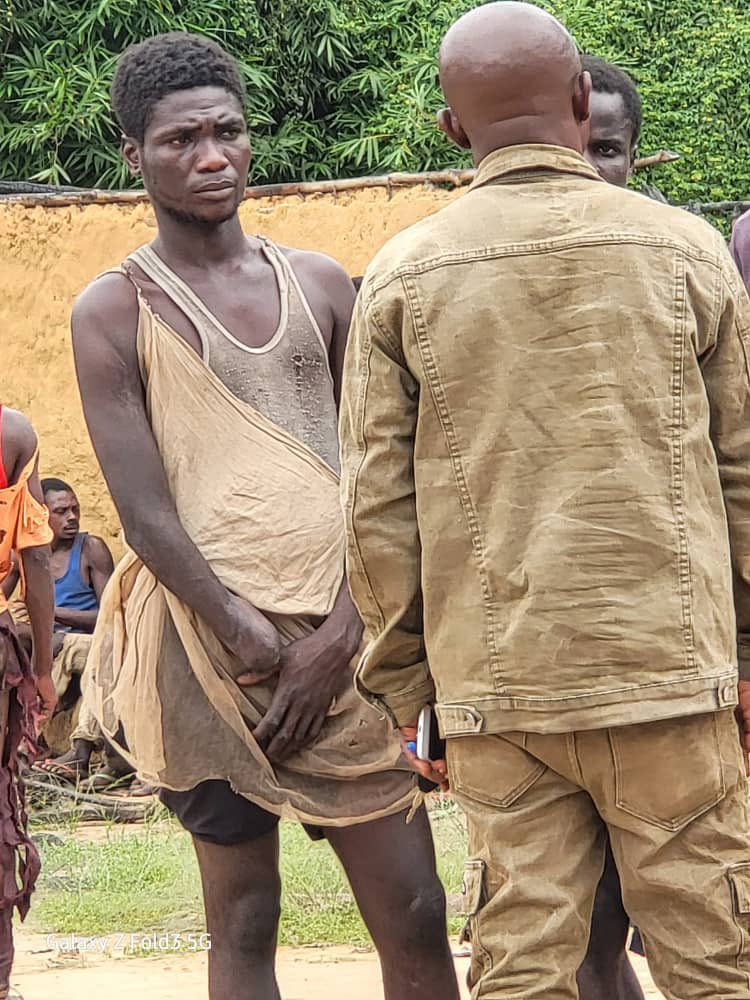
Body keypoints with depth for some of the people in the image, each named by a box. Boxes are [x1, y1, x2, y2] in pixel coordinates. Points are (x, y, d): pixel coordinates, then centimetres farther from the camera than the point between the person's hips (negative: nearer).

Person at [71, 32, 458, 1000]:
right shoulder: (115, 311, 2)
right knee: (243, 921, 0)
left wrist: (338, 638, -7)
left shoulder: (319, 286, 12)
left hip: (337, 638, 3)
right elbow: (144, 512, -6)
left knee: (413, 915, -2)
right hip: (205, 638, -3)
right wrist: (258, 647, -15)